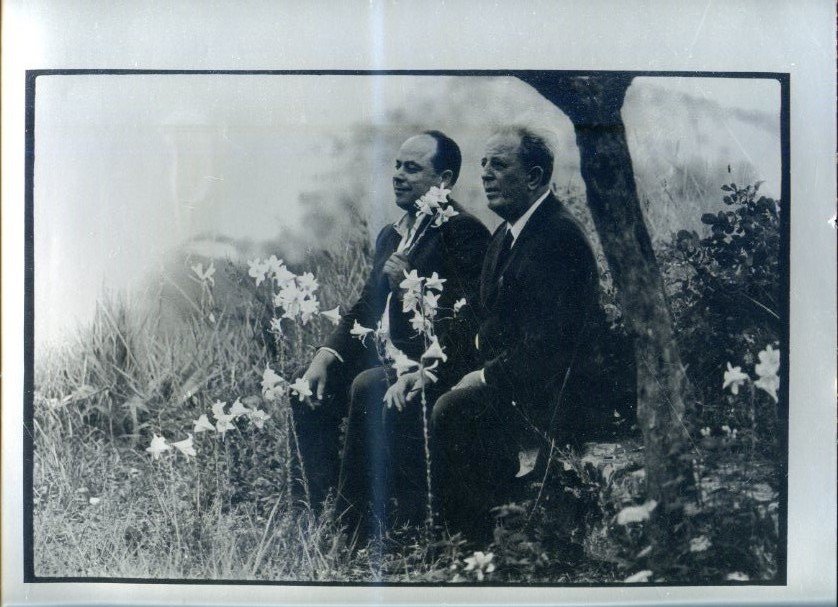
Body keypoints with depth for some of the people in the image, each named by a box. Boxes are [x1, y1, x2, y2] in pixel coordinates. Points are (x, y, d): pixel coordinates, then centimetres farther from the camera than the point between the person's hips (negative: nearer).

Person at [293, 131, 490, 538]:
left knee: (367, 388, -31)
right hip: (387, 355, 9)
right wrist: (326, 355, 3)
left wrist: (411, 286, -31)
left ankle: (360, 517, -18)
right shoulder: (390, 236, 18)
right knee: (310, 390, -6)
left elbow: (468, 320, -18)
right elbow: (364, 308, 17)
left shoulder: (464, 233, -9)